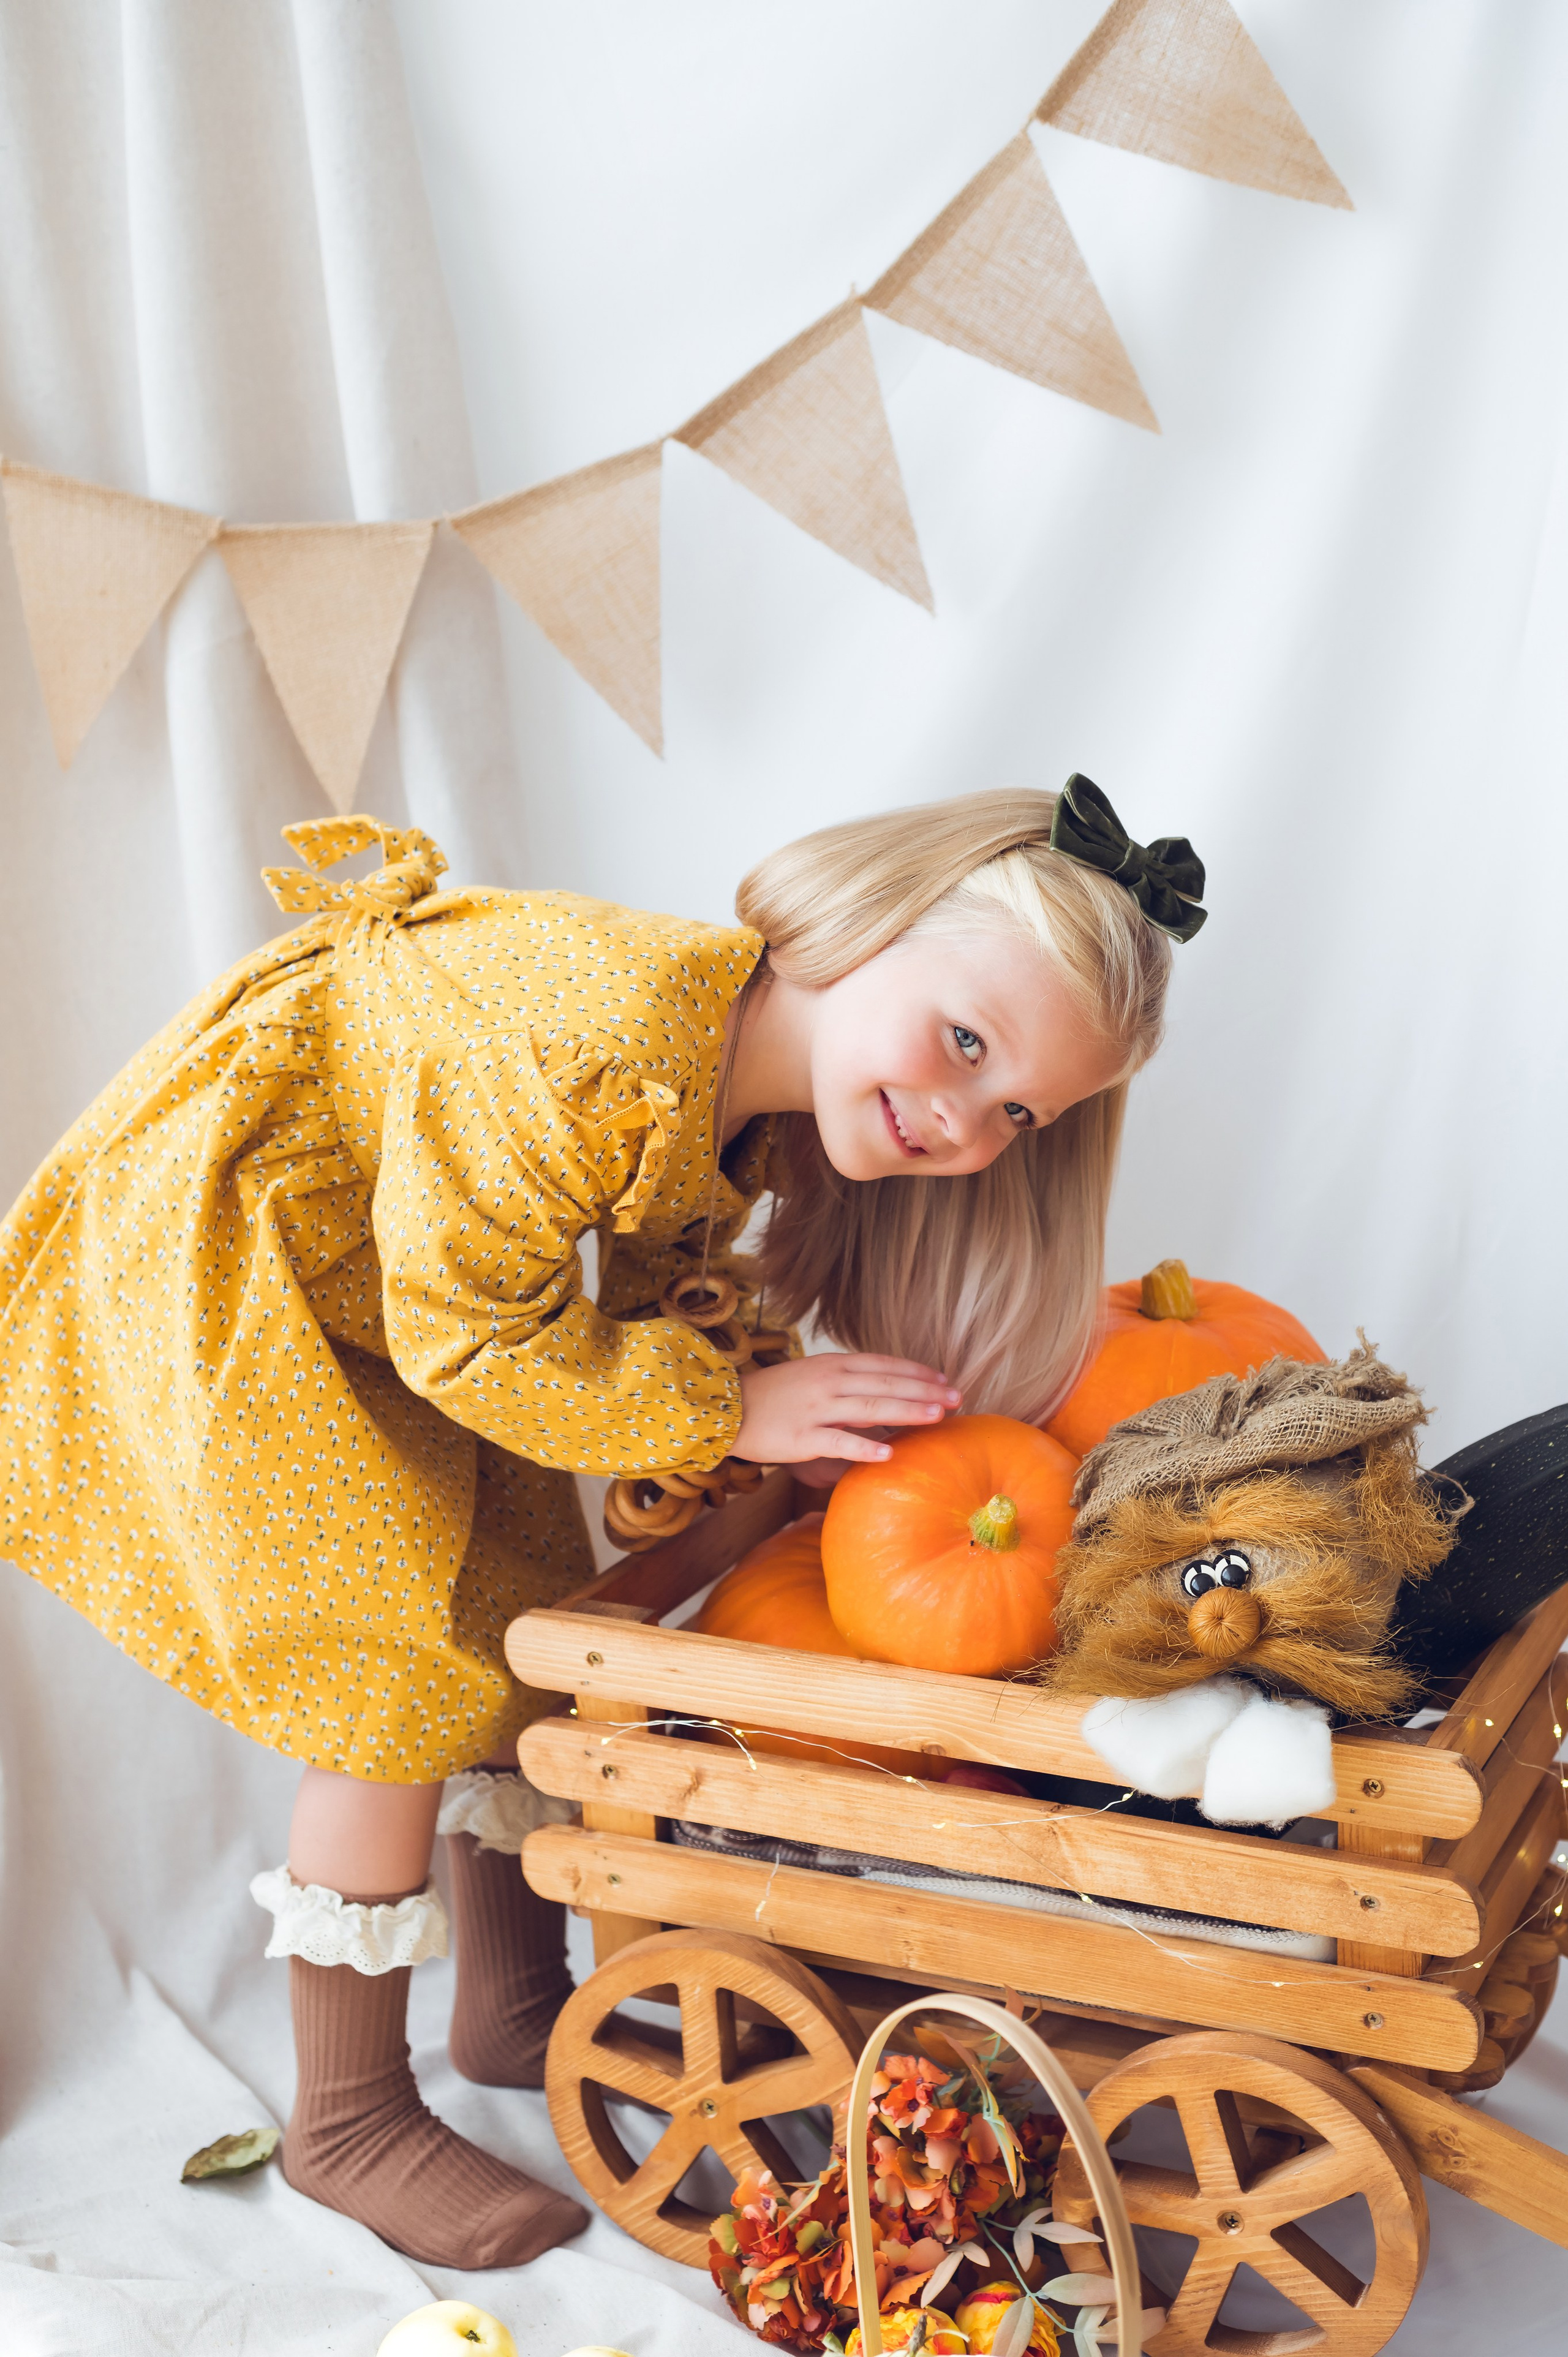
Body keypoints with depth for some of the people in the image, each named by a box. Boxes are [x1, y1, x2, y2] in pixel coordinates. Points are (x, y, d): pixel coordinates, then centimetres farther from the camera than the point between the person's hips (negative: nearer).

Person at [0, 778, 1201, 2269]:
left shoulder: (757, 1110, -10)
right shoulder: (597, 1040, -38)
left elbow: (655, 1301, 3)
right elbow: (469, 1334, -30)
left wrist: (798, 1444, -13)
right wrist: (734, 1409, -27)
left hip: (396, 1255, 9)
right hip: (218, 1239, -9)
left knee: (537, 1617, 12)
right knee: (411, 1678, -9)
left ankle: (518, 2010, 32)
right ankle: (349, 2120, 10)